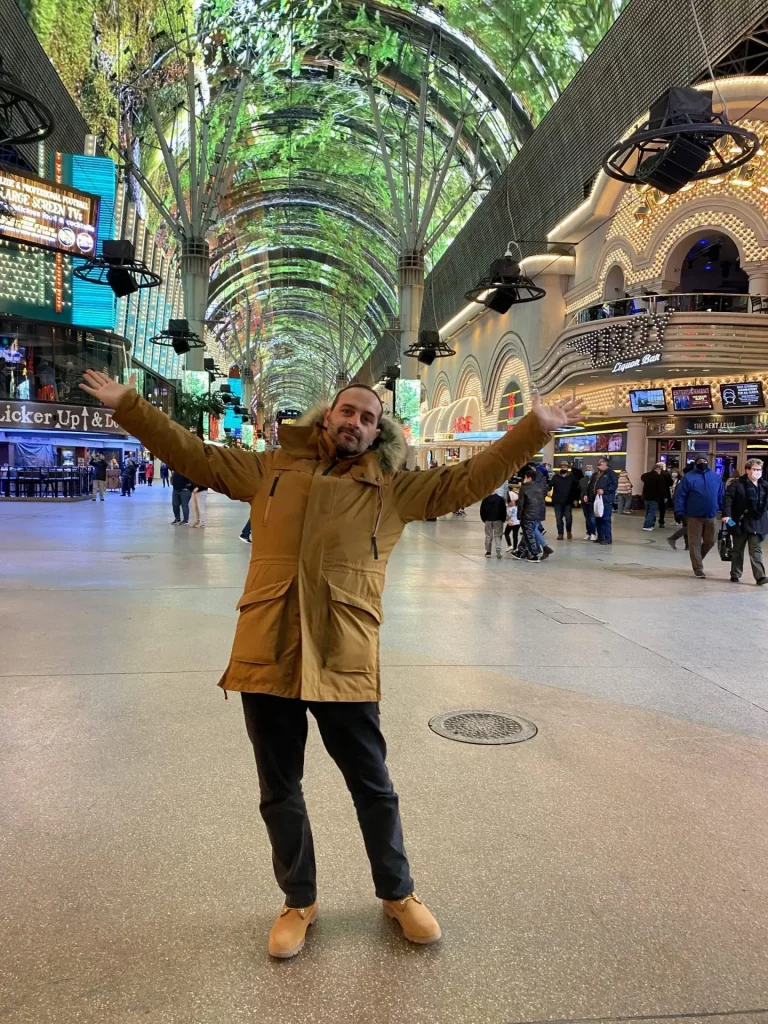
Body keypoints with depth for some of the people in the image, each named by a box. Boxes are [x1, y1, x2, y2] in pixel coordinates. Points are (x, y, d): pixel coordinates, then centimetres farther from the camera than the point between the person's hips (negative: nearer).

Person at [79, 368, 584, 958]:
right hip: (266, 656, 2)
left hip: (344, 662, -1)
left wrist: (535, 428, -1)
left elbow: (468, 480, 5)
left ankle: (398, 894, 38)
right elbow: (194, 455, 16)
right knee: (279, 790, 16)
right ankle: (299, 901, 39)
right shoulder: (272, 470, 11)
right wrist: (127, 405, 15)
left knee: (373, 787, 14)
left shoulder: (393, 489, 7)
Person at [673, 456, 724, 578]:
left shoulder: (715, 477, 9)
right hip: (694, 516, -4)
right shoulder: (689, 477, -2)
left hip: (710, 517, 4)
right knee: (695, 543, -1)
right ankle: (698, 568, 6)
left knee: (710, 542, 11)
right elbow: (680, 495, -5)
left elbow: (721, 495, 13)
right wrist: (679, 512, -11)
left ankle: (697, 560, 33)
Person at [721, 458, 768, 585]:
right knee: (738, 550, 9)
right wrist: (726, 514, -24)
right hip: (741, 523, -3)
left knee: (756, 550, -2)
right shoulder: (738, 484, -7)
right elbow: (728, 497, -13)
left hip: (757, 523, 3)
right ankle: (735, 575, 19)